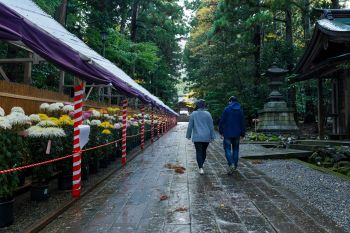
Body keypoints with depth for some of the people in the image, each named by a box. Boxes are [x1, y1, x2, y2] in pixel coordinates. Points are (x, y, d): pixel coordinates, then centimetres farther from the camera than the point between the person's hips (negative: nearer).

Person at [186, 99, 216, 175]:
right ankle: (201, 165, 31)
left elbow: (190, 126, -1)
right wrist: (212, 136, 6)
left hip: (197, 137, -2)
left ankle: (200, 168, -15)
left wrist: (188, 135, 9)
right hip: (206, 137, 2)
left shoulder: (193, 114, -3)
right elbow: (211, 126, 0)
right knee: (204, 151, 18)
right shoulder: (207, 114, -1)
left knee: (199, 152, -1)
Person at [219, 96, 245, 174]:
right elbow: (242, 124, 6)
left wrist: (221, 132, 2)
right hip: (237, 134, 4)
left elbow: (222, 121, -8)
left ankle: (231, 164, -18)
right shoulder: (240, 110, 6)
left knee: (227, 149, 0)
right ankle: (235, 166, 20)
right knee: (235, 149, 14)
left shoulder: (227, 109, -6)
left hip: (228, 133, -4)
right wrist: (242, 135, 11)